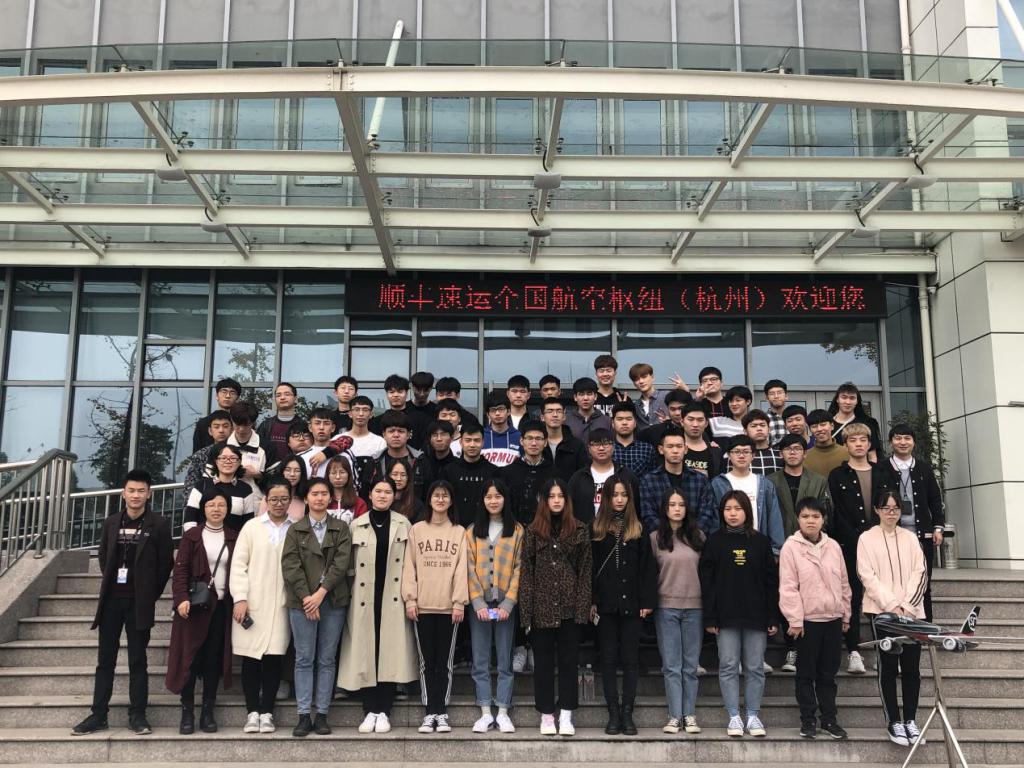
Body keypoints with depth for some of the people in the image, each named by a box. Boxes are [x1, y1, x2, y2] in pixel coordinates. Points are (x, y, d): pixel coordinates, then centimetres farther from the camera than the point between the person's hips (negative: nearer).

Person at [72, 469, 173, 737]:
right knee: (105, 659, 8)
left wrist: (151, 594, -2)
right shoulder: (111, 524, 8)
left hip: (139, 602, -3)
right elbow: (103, 558, 17)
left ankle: (137, 715, 9)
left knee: (137, 660, 3)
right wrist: (111, 584, 9)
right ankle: (98, 715, 14)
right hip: (111, 600, 3)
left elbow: (166, 563, -2)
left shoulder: (159, 525, -3)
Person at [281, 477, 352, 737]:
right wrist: (306, 597, -12)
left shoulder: (341, 528, 7)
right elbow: (290, 565, -2)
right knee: (304, 659, 1)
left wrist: (321, 593, -13)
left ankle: (321, 714, 9)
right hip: (302, 601, 0)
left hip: (333, 601, 0)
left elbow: (341, 562, -4)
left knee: (327, 660, 4)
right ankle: (304, 715, 5)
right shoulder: (295, 530, 7)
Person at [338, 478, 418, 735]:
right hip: (365, 598, 0)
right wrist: (348, 594, 1)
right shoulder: (356, 526, 5)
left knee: (391, 651, 0)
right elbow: (350, 564, 7)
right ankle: (369, 711, 10)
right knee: (366, 651, 1)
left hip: (393, 598, 0)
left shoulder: (404, 525, 6)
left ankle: (383, 711, 7)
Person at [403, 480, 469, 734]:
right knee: (426, 661, 5)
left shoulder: (460, 532, 6)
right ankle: (429, 713, 10)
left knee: (445, 662, 4)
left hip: (448, 607, 0)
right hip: (422, 606, 1)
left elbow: (462, 568, 0)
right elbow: (409, 567, 4)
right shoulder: (416, 530, 7)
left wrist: (460, 602, -7)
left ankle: (441, 713, 11)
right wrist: (410, 599, -4)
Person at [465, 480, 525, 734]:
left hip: (505, 605, -1)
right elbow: (470, 569, 2)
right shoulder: (472, 531, 7)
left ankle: (503, 713, 10)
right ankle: (485, 713, 10)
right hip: (479, 605, 1)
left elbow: (519, 568, -1)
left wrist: (507, 603, -10)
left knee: (505, 660, 4)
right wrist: (478, 603, -9)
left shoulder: (517, 531, 3)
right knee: (480, 660, 4)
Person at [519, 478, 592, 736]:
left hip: (569, 608, 0)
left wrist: (583, 607, -6)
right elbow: (526, 572, 1)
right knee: (543, 663, 7)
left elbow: (585, 572, 2)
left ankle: (566, 717, 12)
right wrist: (526, 611, -5)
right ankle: (546, 716, 17)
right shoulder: (533, 531, 4)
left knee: (569, 661, 5)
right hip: (542, 608, 0)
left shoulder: (579, 531, 4)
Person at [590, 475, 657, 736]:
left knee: (630, 658, 5)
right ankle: (613, 713, 12)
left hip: (631, 603, 0)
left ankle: (627, 713, 11)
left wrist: (647, 601, -6)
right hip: (606, 604, 0)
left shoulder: (638, 529, 5)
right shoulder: (596, 529, 3)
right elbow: (589, 566, 1)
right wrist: (591, 601, -5)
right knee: (609, 659, 5)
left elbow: (647, 567, 2)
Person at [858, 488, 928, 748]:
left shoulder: (910, 538, 10)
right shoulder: (866, 539, 1)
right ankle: (894, 722, 8)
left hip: (911, 612, 2)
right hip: (882, 611, -2)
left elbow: (920, 574, 4)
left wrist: (907, 606, -9)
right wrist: (892, 605, -14)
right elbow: (868, 576, -6)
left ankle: (910, 719, 14)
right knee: (888, 666, 1)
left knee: (911, 667, 3)